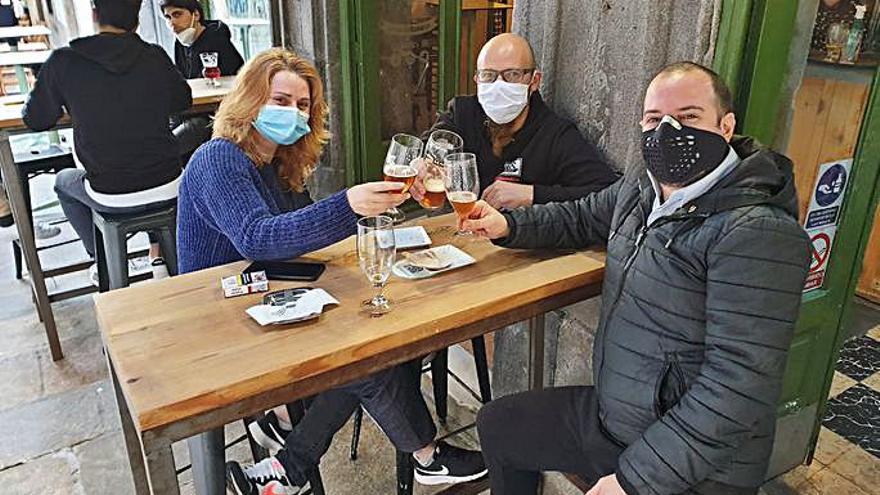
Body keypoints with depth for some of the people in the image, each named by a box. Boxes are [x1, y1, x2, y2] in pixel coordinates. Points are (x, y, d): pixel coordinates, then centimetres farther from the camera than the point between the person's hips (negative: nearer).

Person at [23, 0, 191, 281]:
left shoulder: (63, 62, -8)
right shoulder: (155, 57, -5)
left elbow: (35, 121, 5)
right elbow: (183, 102, 14)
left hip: (111, 199, -1)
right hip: (168, 189, 2)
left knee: (64, 181, 33)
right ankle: (160, 250, 35)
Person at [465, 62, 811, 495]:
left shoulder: (757, 234, -24)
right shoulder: (642, 186, 2)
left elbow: (738, 383, -28)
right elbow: (582, 217, 21)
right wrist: (507, 225, 4)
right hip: (609, 413, 8)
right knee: (496, 425, 16)